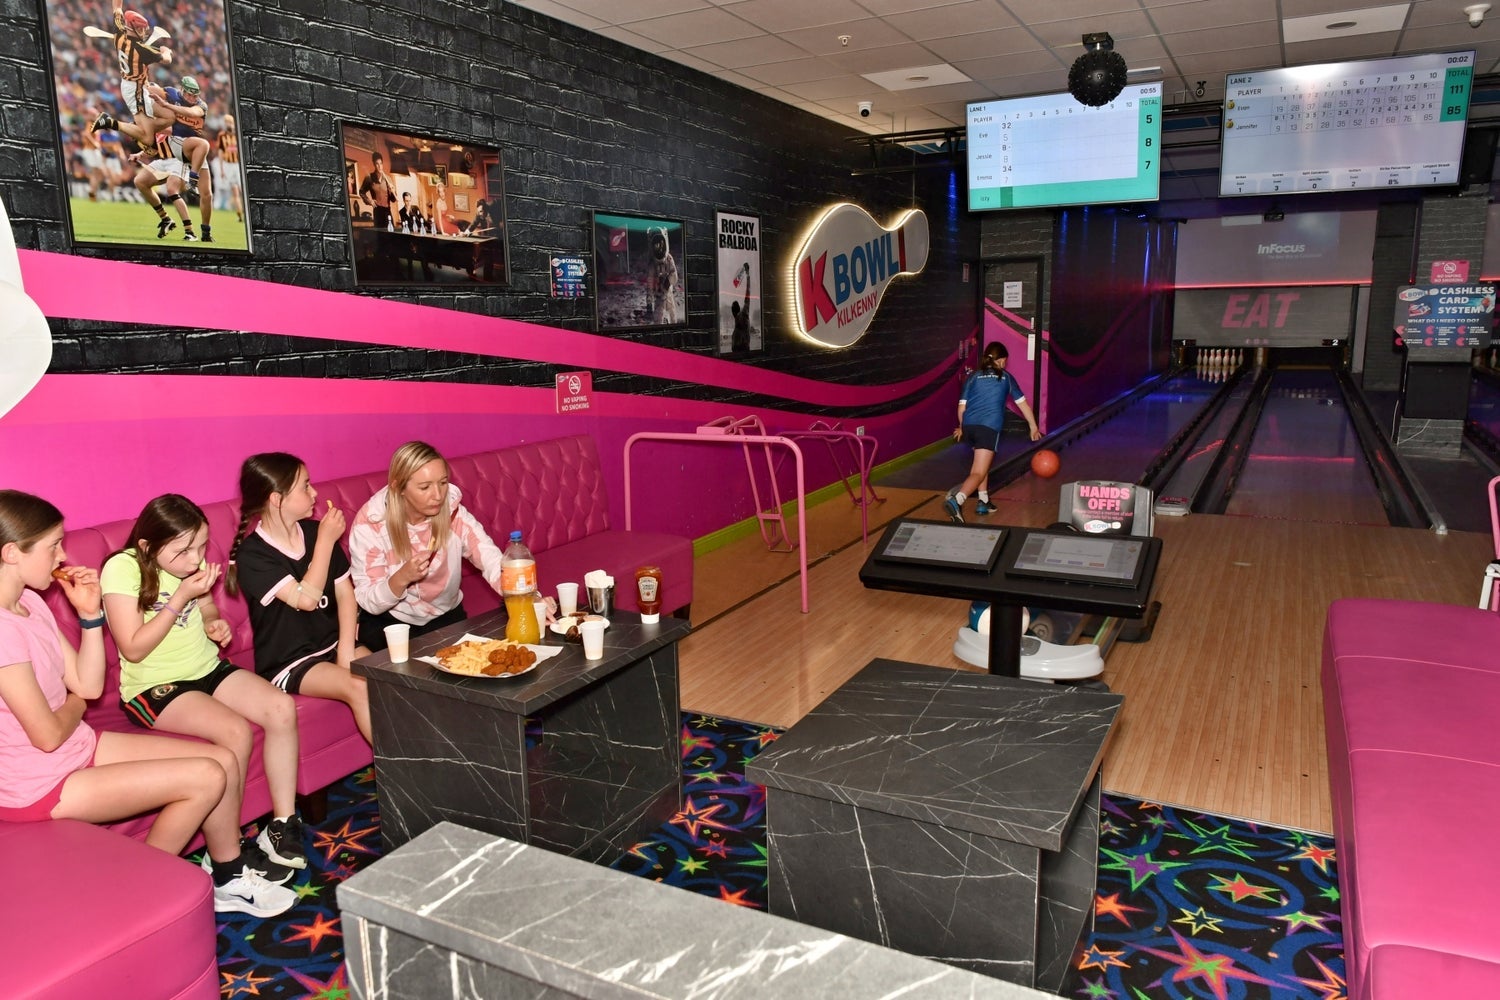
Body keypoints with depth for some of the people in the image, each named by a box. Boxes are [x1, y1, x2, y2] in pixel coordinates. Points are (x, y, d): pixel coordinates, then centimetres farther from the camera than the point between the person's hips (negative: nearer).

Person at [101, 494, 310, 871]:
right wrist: (181, 596, -23)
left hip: (207, 669, 6)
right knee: (236, 730, -29)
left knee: (282, 708, -18)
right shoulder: (121, 569, -16)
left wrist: (216, 625, -4)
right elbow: (133, 649, -18)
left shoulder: (192, 562, 2)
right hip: (153, 686, -6)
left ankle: (283, 823, -7)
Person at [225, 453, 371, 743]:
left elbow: (345, 592, 3)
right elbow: (306, 598, -22)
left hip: (333, 643, 5)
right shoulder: (251, 554, -12)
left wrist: (346, 649, -8)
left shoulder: (315, 531, 3)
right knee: (359, 688, -26)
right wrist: (326, 541, -17)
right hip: (288, 662, -5)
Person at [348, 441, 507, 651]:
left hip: (446, 617, 2)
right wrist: (401, 578, -36)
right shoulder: (370, 524, -20)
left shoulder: (454, 514, -14)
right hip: (389, 623, -2)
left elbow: (493, 562, -25)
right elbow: (368, 602, -16)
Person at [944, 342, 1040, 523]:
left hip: (969, 426, 4)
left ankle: (984, 502, 29)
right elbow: (1023, 404, 22)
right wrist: (1033, 427, 34)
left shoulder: (973, 377, 16)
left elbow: (962, 407, 11)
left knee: (981, 463, 28)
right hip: (989, 428, -4)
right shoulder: (1006, 377, 15)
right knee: (979, 473, -9)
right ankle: (956, 500, -34)